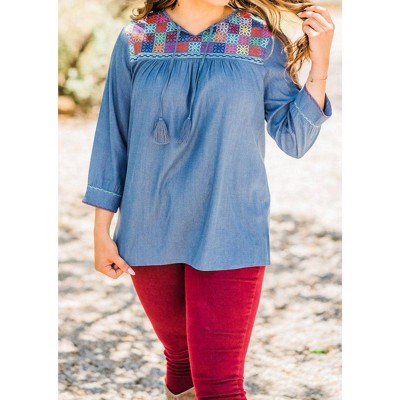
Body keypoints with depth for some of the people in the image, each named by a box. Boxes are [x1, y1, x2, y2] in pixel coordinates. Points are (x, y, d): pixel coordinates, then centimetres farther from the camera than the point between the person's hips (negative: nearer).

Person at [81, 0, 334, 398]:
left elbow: (293, 139, 1)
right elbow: (113, 135, 4)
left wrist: (319, 66, -11)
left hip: (229, 236, -1)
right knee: (180, 358, 17)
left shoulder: (262, 42, -1)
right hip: (150, 234, 2)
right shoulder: (136, 40, 0)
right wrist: (102, 232, 4)